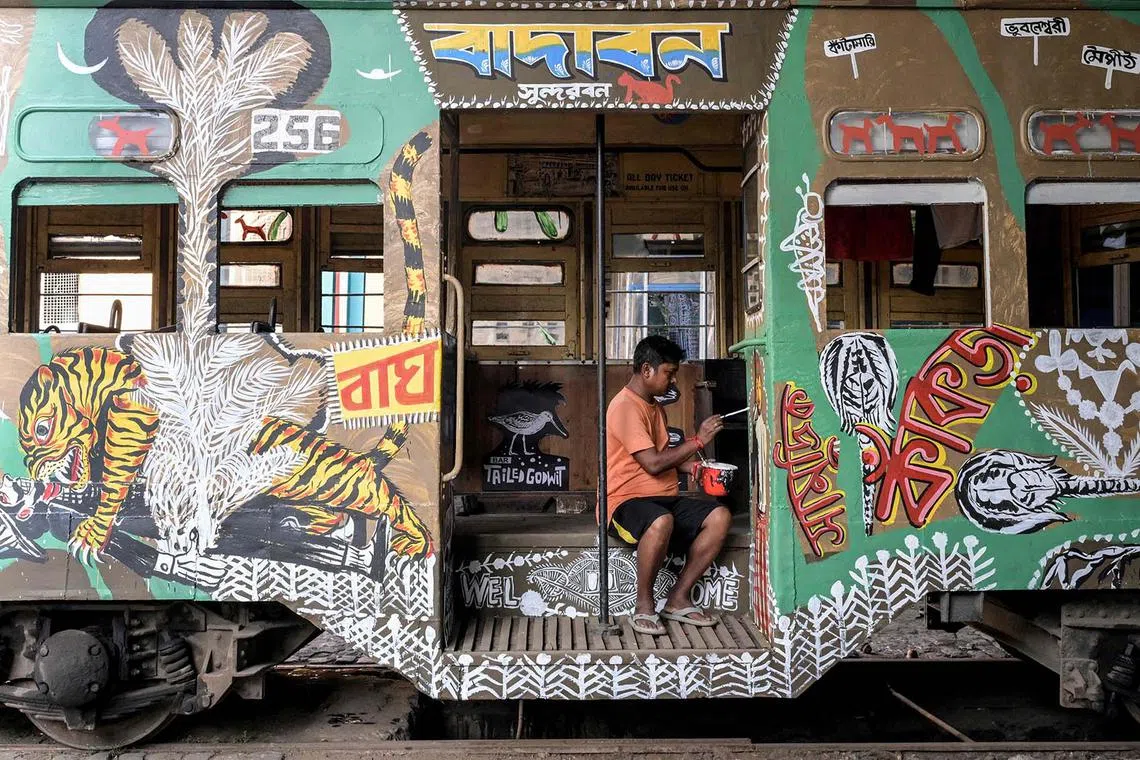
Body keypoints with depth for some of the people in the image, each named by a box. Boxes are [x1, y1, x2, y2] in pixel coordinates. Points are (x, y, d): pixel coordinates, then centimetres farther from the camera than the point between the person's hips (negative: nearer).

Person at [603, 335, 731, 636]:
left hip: (665, 498, 9)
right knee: (661, 522, -40)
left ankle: (678, 599, -6)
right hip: (627, 500, -9)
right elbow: (653, 463, -20)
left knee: (720, 517, -13)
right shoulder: (625, 407, -14)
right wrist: (698, 440, -12)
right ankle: (645, 607, -18)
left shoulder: (655, 408, 18)